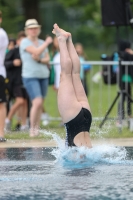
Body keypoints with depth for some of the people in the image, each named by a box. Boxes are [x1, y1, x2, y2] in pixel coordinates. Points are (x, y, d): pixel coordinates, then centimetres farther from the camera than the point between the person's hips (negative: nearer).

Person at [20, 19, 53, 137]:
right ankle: (32, 129, -8)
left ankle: (37, 129, 12)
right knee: (37, 102, -18)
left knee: (40, 104, 5)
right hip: (30, 77, -6)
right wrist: (47, 43, -8)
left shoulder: (42, 43, 14)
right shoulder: (25, 42, -5)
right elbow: (36, 52, -19)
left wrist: (39, 59, -12)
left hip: (43, 76, 6)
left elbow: (47, 59, 7)